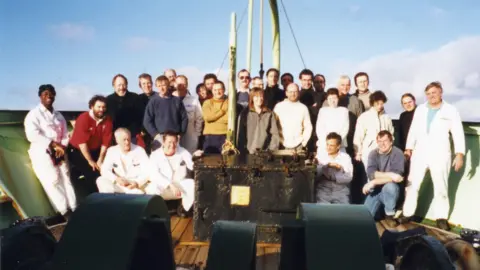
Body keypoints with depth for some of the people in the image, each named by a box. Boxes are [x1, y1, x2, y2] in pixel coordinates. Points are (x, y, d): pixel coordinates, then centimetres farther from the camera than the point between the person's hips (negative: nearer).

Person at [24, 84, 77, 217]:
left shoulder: (59, 115, 16)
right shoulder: (34, 114, -3)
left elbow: (65, 134, 13)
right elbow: (32, 135, -16)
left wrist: (62, 147, -7)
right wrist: (54, 144, -18)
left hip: (59, 152, 5)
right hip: (41, 152, -5)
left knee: (66, 179, -1)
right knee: (53, 181, -12)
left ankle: (74, 209, -2)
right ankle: (64, 212, -11)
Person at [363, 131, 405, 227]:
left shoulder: (397, 153, -15)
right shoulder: (373, 154, -3)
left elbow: (396, 176, -27)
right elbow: (371, 173, -17)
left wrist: (374, 182, -28)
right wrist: (389, 174, -30)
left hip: (391, 190, -3)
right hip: (375, 191, 3)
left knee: (389, 186, -37)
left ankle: (390, 215, -13)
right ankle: (379, 209, 26)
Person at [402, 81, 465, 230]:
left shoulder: (451, 110, 1)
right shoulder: (420, 109, 10)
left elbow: (458, 133, -3)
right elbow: (413, 130, 13)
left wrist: (459, 154, -10)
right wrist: (408, 148, 7)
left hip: (440, 154, -2)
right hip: (419, 153, 3)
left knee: (441, 187, 6)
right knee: (412, 184, 3)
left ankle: (441, 217, 17)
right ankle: (407, 214, 10)